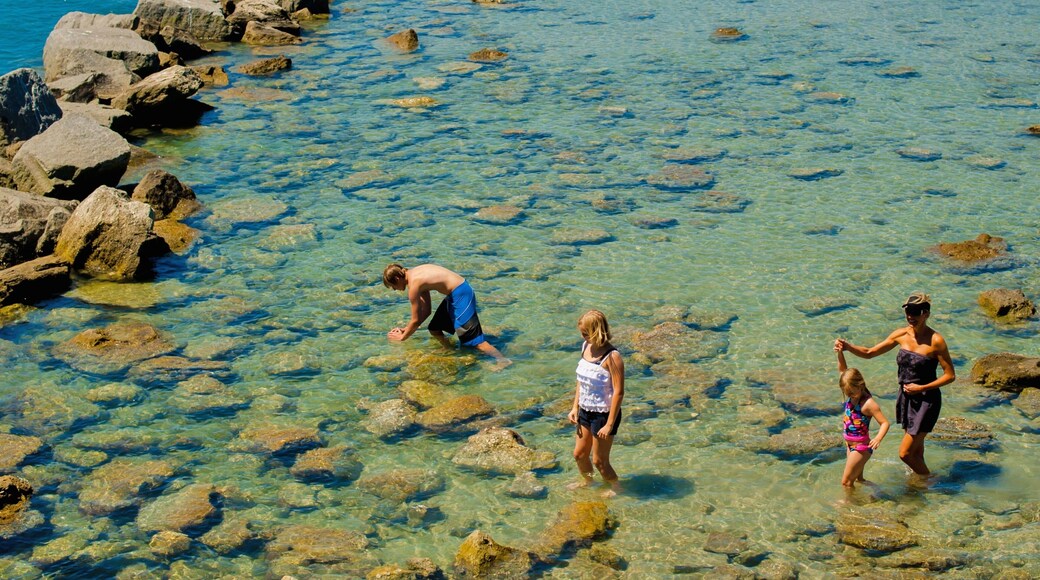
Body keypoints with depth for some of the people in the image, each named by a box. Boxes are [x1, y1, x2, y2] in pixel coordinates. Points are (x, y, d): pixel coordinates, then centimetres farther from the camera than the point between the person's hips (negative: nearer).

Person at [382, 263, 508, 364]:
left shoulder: (413, 285, -14)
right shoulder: (417, 274, 14)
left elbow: (416, 320, -7)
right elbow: (426, 311, 19)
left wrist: (402, 337, 8)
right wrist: (407, 329, 20)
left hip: (460, 295, -10)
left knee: (474, 339, -10)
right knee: (435, 330, 19)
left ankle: (504, 362, -11)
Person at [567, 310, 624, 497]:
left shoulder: (612, 357, -24)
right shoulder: (586, 347, -1)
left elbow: (619, 392, -23)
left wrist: (609, 424, -21)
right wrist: (575, 408, 10)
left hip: (604, 414, -7)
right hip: (585, 411, 7)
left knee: (599, 461, 8)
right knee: (579, 454, 21)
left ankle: (615, 488, 34)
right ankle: (586, 481, 49)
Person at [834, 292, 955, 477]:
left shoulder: (935, 340, -17)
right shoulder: (901, 335, 0)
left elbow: (950, 375, -12)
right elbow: (869, 353, 6)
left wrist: (921, 388, -17)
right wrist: (848, 347, -12)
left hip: (926, 400, -6)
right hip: (906, 397, 6)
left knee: (905, 453, -4)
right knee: (916, 449, 20)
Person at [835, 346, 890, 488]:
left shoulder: (868, 403, -23)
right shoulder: (853, 395, -1)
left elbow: (885, 423, -25)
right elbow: (843, 370, 3)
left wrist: (878, 438, -42)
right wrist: (840, 353, -11)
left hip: (861, 447, -8)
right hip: (850, 445, 8)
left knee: (846, 482, -5)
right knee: (858, 479, 19)